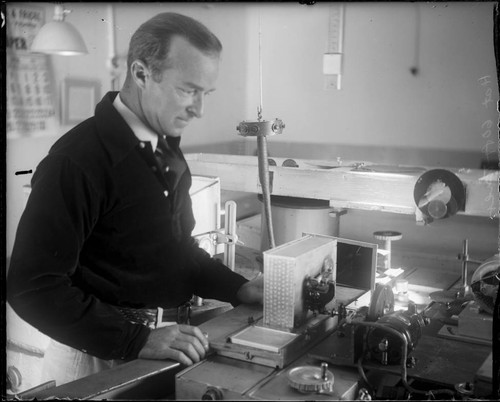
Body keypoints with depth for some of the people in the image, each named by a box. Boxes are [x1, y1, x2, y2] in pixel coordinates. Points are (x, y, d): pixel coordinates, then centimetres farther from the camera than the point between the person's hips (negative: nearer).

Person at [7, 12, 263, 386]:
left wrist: (239, 289, 2)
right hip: (103, 360, -7)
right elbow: (34, 287, -22)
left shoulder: (167, 148, 6)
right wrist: (138, 341, -28)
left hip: (167, 335, 7)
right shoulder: (78, 160, -20)